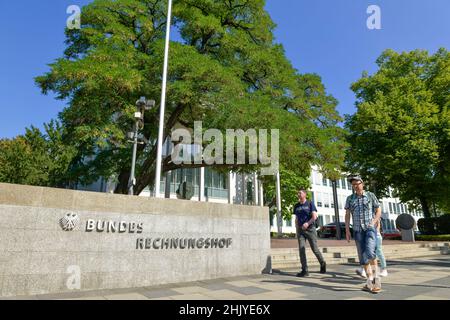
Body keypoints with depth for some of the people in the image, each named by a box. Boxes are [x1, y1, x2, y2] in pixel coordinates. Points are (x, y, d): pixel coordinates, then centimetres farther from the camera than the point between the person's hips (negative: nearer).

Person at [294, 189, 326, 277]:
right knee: (301, 249, -7)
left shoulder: (310, 204, 0)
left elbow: (314, 216, -8)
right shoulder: (296, 206, 12)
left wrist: (307, 223, -23)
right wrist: (297, 229, 11)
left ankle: (322, 263, 29)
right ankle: (304, 270, -4)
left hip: (310, 229, -3)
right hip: (300, 230, 3)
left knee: (315, 249, 3)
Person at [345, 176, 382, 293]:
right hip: (357, 230, 3)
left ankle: (376, 276, -5)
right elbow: (347, 215, 8)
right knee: (363, 256, 3)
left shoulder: (370, 195, 3)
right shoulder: (350, 198, 9)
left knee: (370, 252, -21)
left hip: (370, 228, -3)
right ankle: (370, 281, 11)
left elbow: (378, 211, 7)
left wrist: (373, 222, -8)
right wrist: (347, 230, 1)